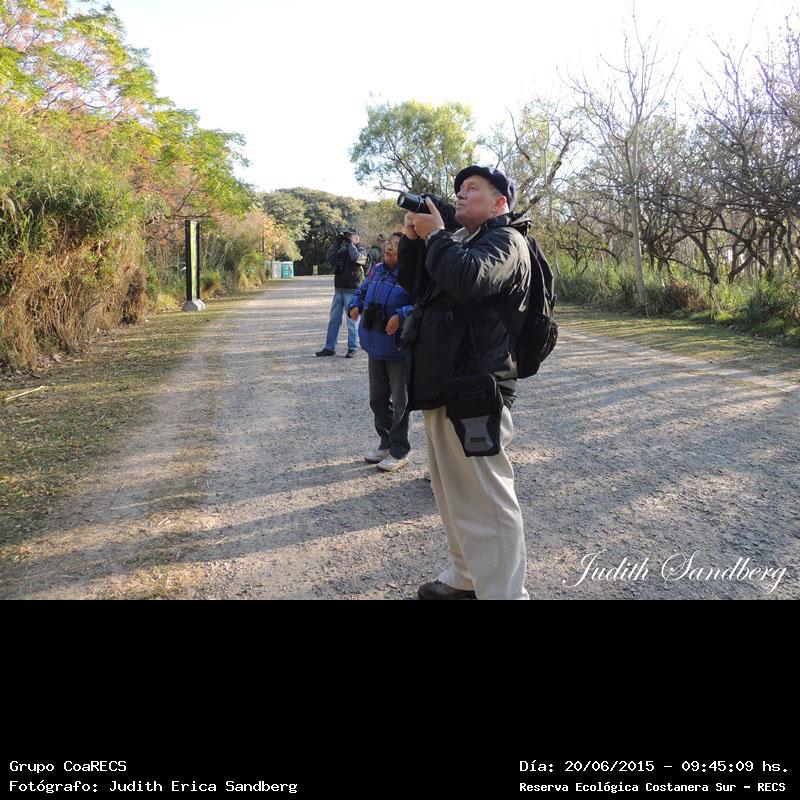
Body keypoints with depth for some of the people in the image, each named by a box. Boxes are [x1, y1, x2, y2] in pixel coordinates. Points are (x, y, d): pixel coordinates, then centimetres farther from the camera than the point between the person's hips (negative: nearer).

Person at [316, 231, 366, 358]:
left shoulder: (360, 251, 0)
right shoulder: (342, 250, 14)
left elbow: (356, 257, -21)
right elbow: (330, 257, 1)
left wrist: (350, 243, -11)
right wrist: (337, 243, -3)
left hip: (351, 291, -6)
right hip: (338, 290, 6)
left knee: (351, 320, -2)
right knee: (334, 320, 7)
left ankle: (352, 348, 4)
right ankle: (329, 348, 12)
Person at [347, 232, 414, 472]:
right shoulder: (377, 270, 7)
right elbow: (362, 292, 23)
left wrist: (401, 315, -32)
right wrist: (355, 305, 4)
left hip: (399, 348, -8)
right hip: (375, 346, 8)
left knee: (400, 400, 6)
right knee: (377, 398, 18)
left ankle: (399, 452, 19)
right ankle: (386, 443, 34)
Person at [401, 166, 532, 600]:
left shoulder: (505, 240, -7)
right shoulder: (460, 239, 21)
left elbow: (468, 280, -29)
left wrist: (434, 235, -14)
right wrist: (414, 237, 6)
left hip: (474, 394, -10)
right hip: (443, 388, 10)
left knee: (486, 501, -6)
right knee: (453, 495, 19)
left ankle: (501, 591, 2)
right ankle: (465, 578, 34)